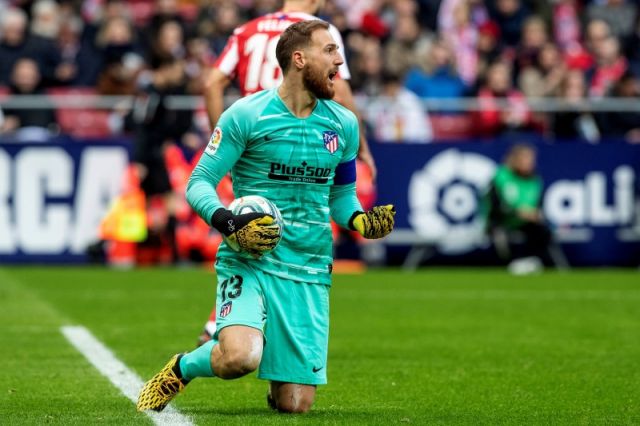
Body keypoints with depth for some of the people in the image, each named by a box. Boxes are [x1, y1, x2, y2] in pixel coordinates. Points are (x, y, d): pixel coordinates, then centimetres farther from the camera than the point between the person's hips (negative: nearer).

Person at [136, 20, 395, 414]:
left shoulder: (343, 124, 9)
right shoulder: (246, 115, -6)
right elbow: (199, 183, -3)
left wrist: (361, 220, -1)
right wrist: (230, 224, -21)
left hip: (309, 273, 5)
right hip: (248, 262, -5)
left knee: (295, 405, -1)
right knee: (240, 359, -32)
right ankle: (181, 368, 3)